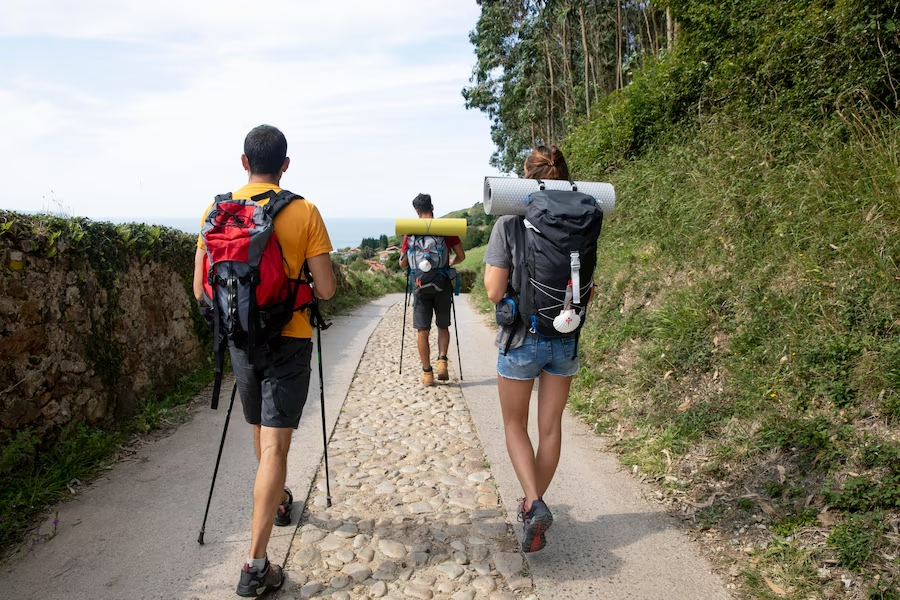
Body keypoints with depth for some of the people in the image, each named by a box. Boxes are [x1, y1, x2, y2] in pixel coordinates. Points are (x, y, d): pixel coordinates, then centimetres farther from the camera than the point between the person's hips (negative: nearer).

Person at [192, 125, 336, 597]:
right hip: (289, 339, -4)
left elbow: (202, 290, 0)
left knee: (260, 432, 24)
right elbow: (325, 290, -11)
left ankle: (278, 501, 47)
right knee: (274, 445, -3)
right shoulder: (304, 212, -10)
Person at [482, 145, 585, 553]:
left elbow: (494, 291, -14)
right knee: (551, 426, 16)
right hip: (565, 339, 3)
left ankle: (534, 504, -1)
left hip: (521, 338, -3)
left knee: (515, 424, 15)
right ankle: (534, 505, 30)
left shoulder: (509, 224, -12)